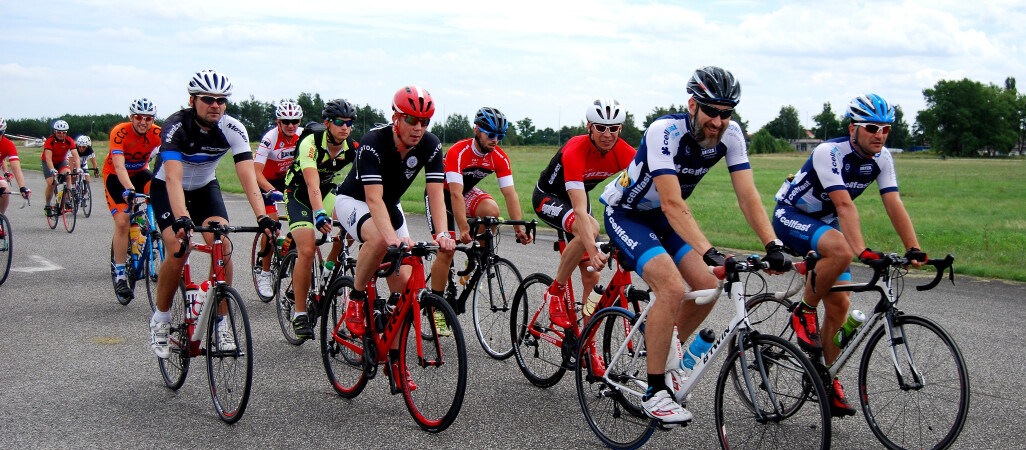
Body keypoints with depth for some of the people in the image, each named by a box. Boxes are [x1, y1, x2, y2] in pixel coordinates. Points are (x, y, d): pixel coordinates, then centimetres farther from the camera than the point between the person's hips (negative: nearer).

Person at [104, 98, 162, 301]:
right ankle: (120, 276, -10)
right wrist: (129, 189, -54)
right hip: (115, 175, -3)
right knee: (122, 221, -17)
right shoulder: (120, 132, -28)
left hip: (140, 172, 3)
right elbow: (119, 166, -38)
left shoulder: (157, 133, -20)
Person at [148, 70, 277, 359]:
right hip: (166, 189, -3)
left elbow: (247, 176, -29)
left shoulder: (232, 129, -21)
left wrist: (262, 216, -43)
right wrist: (181, 219, -57)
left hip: (205, 187, 3)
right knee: (178, 251, -23)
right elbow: (173, 178, -42)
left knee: (222, 247, -20)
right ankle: (160, 319, 0)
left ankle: (222, 323, -8)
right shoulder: (176, 127, -30)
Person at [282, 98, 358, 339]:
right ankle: (300, 315, -11)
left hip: (329, 194, 5)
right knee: (307, 250, -21)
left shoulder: (353, 149, -16)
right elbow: (313, 186, -42)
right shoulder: (311, 143, -30)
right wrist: (319, 214, -57)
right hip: (299, 195, -5)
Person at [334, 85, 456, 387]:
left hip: (390, 206, 5)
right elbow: (373, 198, -39)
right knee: (379, 239, -40)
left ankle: (394, 358, 7)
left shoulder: (430, 146, -18)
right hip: (354, 201, -5)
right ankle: (357, 299, -14)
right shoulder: (373, 143, -31)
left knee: (403, 282, -6)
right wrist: (392, 236, -54)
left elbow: (435, 193, -25)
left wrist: (442, 233, -42)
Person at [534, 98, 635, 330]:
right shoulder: (575, 152, -36)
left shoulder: (625, 153, -21)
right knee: (590, 228, -36)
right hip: (548, 197, -6)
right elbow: (580, 210, -45)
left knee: (591, 277, -1)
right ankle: (556, 291, -17)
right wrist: (594, 251, -56)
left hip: (578, 195, 6)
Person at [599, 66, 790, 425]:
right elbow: (673, 205, -39)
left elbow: (747, 195, -18)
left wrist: (773, 245, -31)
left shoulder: (730, 134, -14)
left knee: (707, 286, -8)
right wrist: (709, 252, -49)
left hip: (660, 217, 7)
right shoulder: (665, 131, -32)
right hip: (625, 212, -7)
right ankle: (654, 392, -15)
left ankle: (666, 357, 18)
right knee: (672, 287, -26)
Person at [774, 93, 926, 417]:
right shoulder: (829, 152, -28)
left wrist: (914, 250, -26)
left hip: (825, 223, 7)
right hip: (791, 216, -7)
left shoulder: (881, 158, -8)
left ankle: (830, 383, 9)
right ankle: (804, 314, -15)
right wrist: (862, 251, -48)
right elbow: (844, 205, -38)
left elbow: (894, 204, -14)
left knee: (839, 303, -4)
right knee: (841, 251, -38)